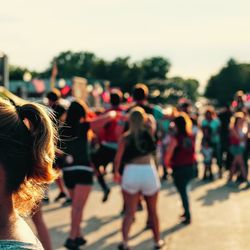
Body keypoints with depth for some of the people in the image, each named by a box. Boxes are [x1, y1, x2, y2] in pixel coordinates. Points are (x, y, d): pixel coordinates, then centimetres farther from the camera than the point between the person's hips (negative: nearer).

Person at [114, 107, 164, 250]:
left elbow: (118, 158, -2)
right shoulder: (149, 132, 2)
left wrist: (116, 172, 12)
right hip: (149, 171, 1)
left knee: (129, 212, 5)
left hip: (131, 172, -1)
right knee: (153, 211, 16)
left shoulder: (125, 137, -1)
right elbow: (151, 119, 24)